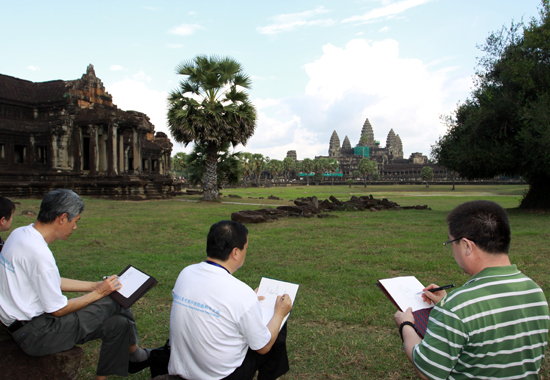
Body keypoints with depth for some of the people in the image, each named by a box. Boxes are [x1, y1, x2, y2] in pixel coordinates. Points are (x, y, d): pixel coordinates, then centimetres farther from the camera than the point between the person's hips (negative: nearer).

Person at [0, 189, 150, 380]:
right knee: (114, 302, -7)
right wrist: (98, 292, -8)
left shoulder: (21, 233, 4)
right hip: (35, 333, -9)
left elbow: (51, 282, 13)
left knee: (118, 324, 0)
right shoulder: (37, 252, -27)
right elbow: (58, 310, -20)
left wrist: (95, 285, 10)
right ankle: (136, 355, 16)